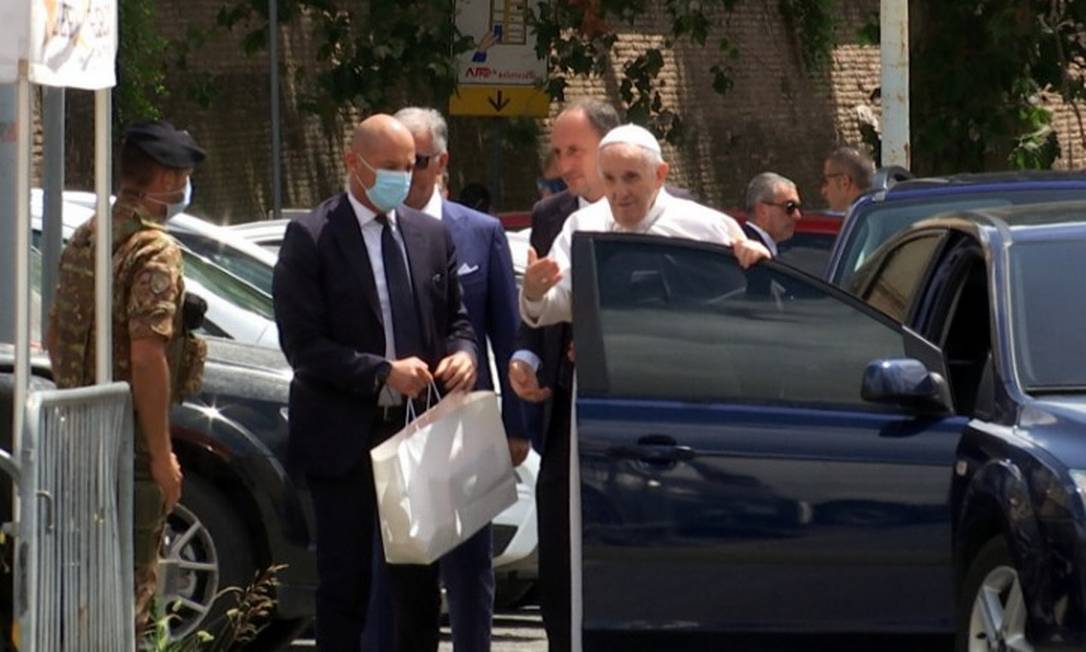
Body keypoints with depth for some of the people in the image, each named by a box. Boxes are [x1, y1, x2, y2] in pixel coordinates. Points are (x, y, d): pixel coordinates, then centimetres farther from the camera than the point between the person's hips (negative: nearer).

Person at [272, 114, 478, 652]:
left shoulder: (431, 235, 10)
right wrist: (383, 373, -19)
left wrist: (463, 354, -6)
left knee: (419, 581, 9)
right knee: (343, 585, 1)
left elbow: (456, 319, 18)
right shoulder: (311, 238, -7)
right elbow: (302, 343, -12)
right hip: (344, 438, -5)